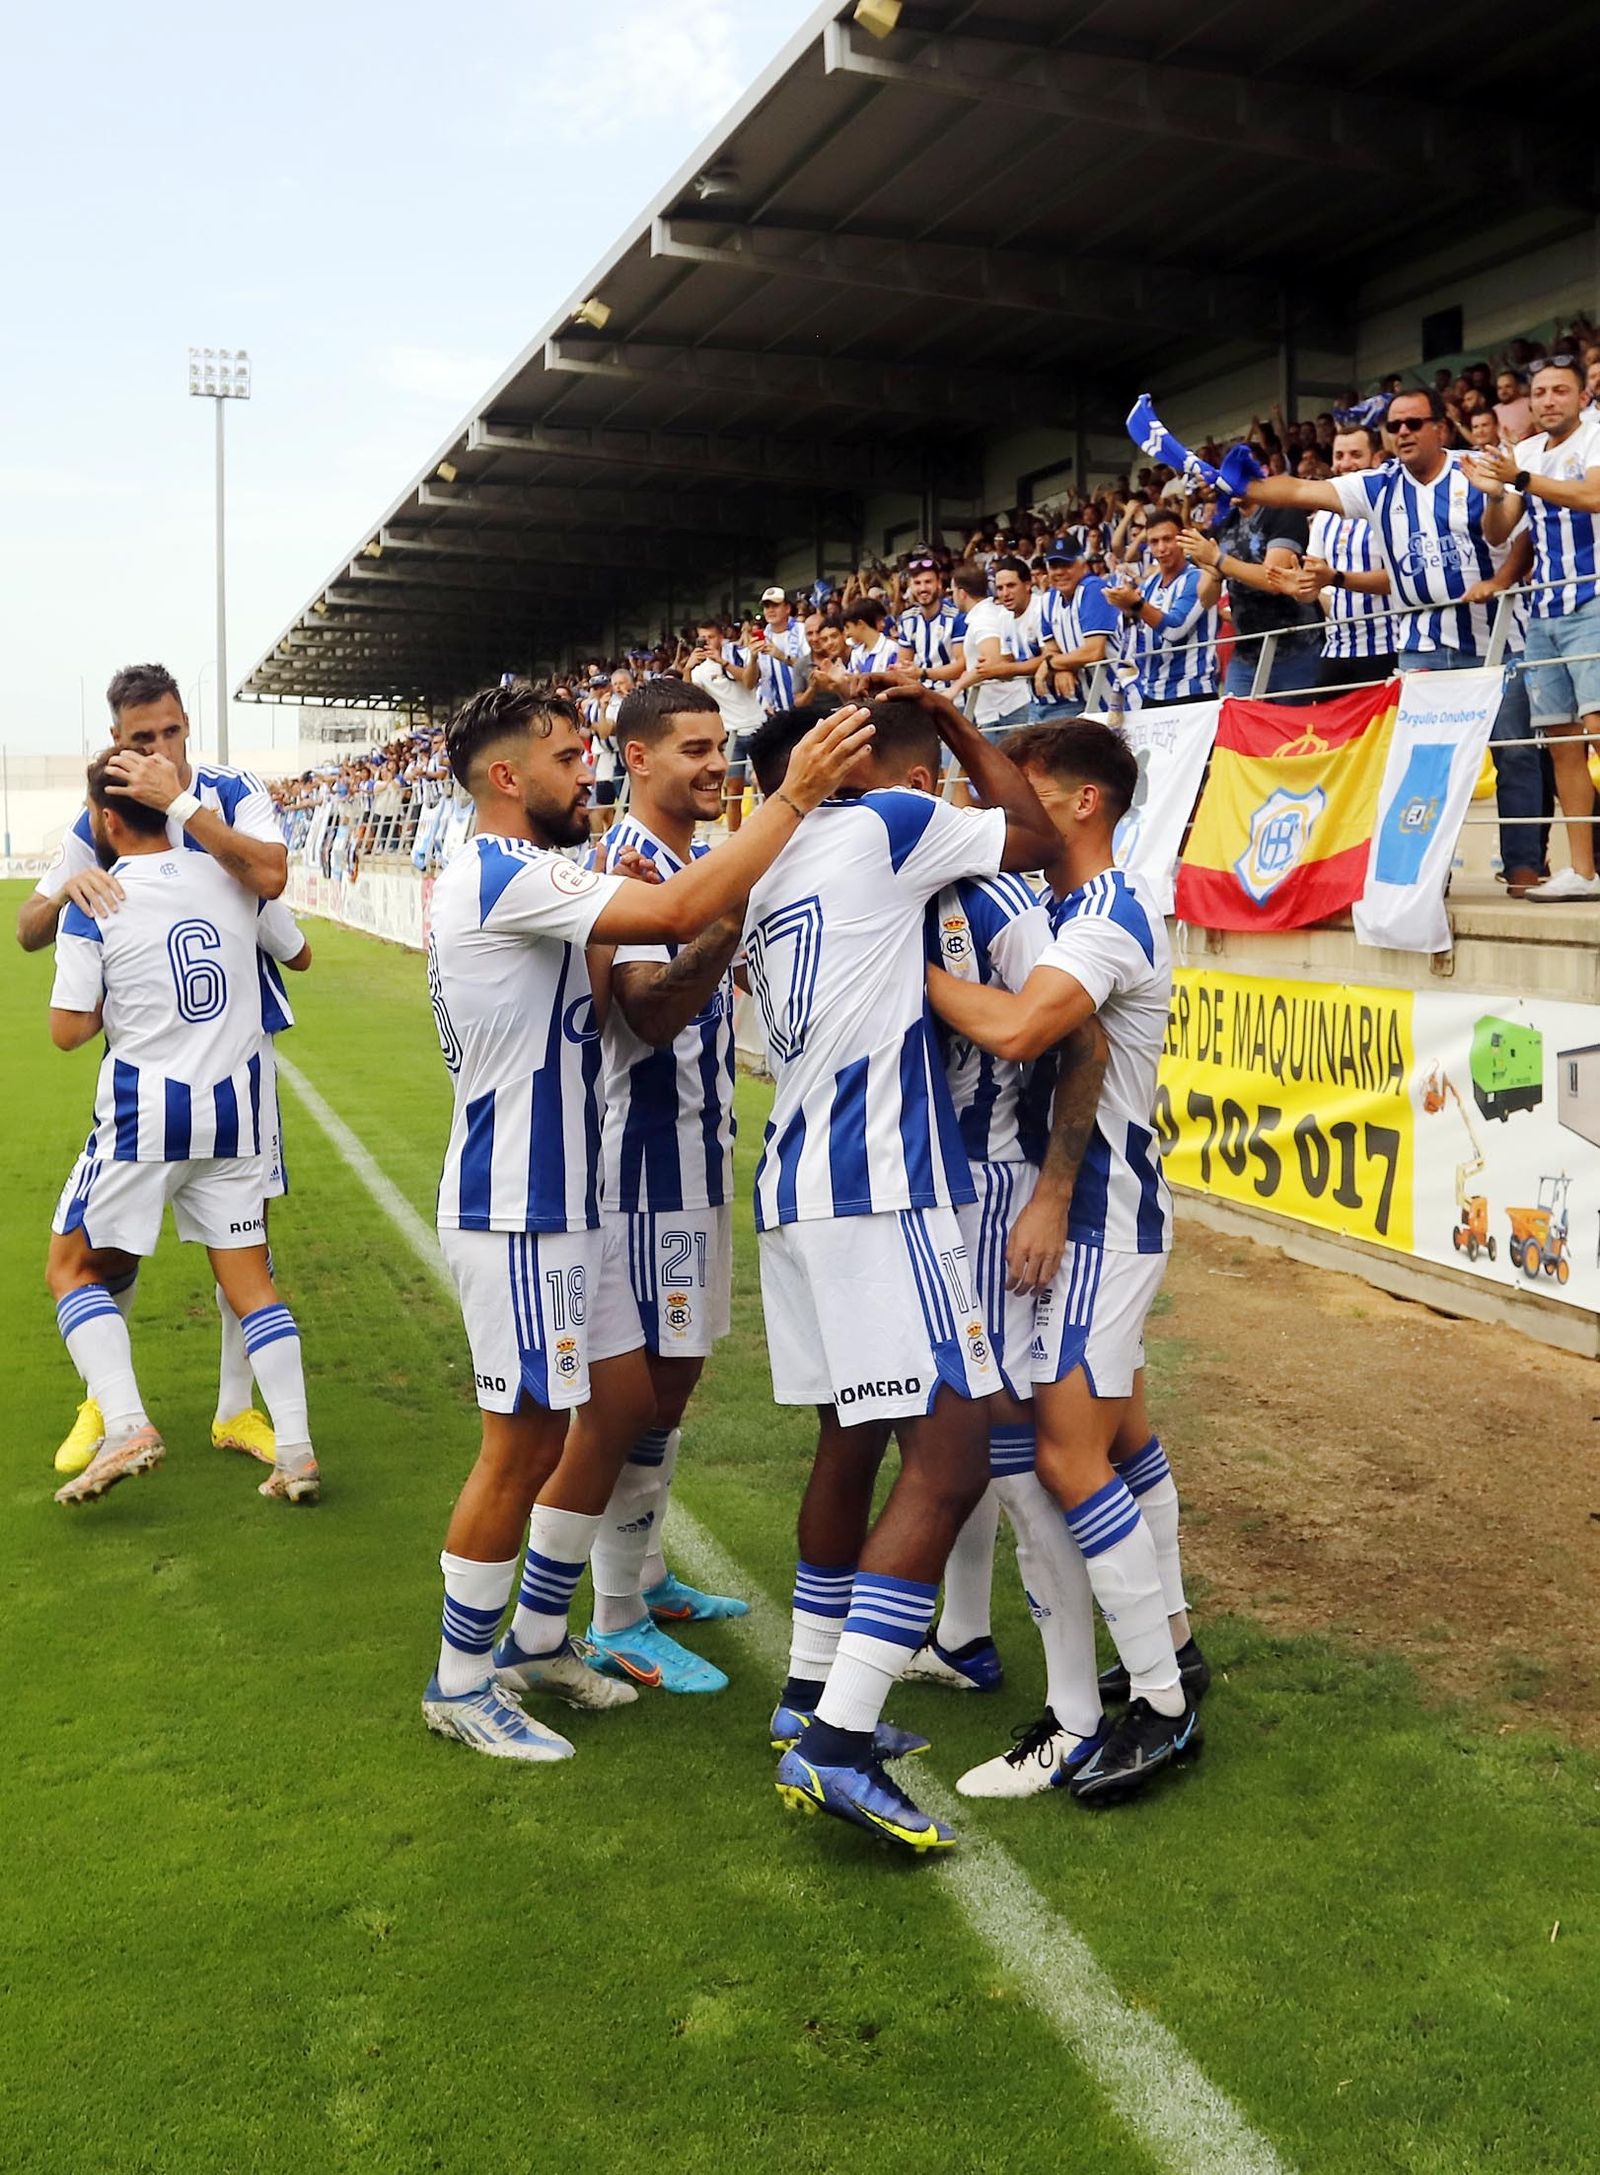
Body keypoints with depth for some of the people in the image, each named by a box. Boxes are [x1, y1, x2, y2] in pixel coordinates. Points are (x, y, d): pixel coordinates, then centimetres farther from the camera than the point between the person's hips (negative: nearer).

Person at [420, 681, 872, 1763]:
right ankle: (461, 1680, 17)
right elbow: (677, 910, -28)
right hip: (517, 1209, -10)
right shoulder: (505, 874, -17)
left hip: (566, 1203, 10)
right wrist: (797, 795, -23)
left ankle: (537, 1636, 29)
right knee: (528, 1440, -1)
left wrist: (725, 928, 2)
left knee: (624, 1401, 15)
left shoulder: (520, 881, 15)